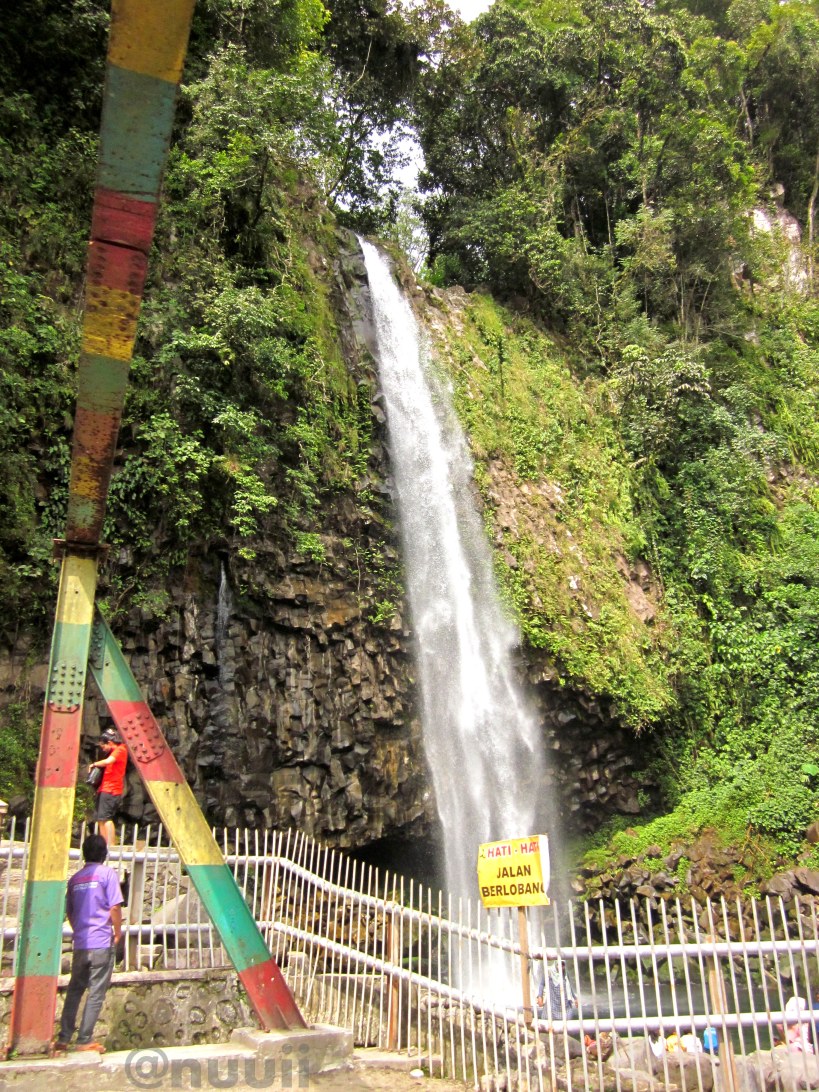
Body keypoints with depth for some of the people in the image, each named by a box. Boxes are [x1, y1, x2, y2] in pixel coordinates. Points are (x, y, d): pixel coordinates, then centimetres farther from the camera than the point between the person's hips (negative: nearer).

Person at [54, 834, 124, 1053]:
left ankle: (63, 1039, 17)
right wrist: (118, 933, 1)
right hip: (102, 943, -5)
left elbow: (69, 911, 15)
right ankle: (85, 1041, 4)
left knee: (74, 990, 16)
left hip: (80, 944, 5)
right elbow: (115, 907, -12)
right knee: (96, 993, 2)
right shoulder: (107, 873, -6)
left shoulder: (75, 878, 10)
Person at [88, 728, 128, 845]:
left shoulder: (120, 749, -9)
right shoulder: (113, 752, 21)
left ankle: (110, 846, -18)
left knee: (105, 817, -15)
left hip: (111, 790, -10)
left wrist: (94, 764, -8)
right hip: (104, 789, 10)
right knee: (100, 818, 10)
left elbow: (107, 761, -23)